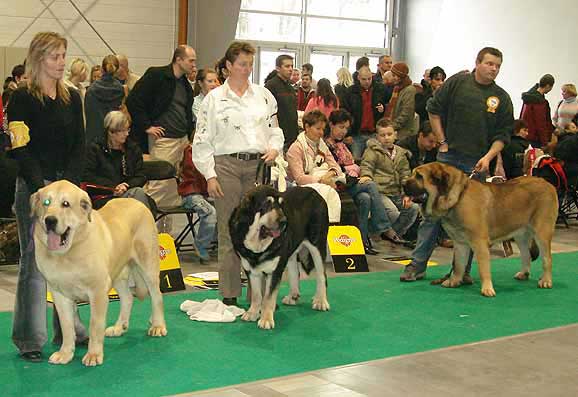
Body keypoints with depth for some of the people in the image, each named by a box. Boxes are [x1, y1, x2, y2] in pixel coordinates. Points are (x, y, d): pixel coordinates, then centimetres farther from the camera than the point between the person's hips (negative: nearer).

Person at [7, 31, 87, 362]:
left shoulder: (73, 98, 11)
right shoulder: (22, 99, -5)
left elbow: (79, 145, 8)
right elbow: (21, 150, -10)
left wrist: (70, 183, -5)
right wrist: (42, 189, -16)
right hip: (34, 187, -5)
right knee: (35, 263, -4)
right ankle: (30, 340, 3)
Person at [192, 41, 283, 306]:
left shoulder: (264, 95, 13)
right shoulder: (214, 98, 5)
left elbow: (275, 129, 20)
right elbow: (202, 140, 3)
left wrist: (274, 148, -1)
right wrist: (210, 175, -4)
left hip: (259, 165, 2)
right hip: (227, 165, -2)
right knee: (228, 231, -1)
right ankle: (229, 294, 6)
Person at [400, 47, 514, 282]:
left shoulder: (502, 98, 5)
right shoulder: (457, 82, 1)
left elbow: (503, 134, 6)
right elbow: (434, 110, 6)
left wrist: (488, 157, -9)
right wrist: (442, 142, 2)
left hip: (477, 164, 1)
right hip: (448, 157, -1)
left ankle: (463, 269, 14)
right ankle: (418, 265, 4)